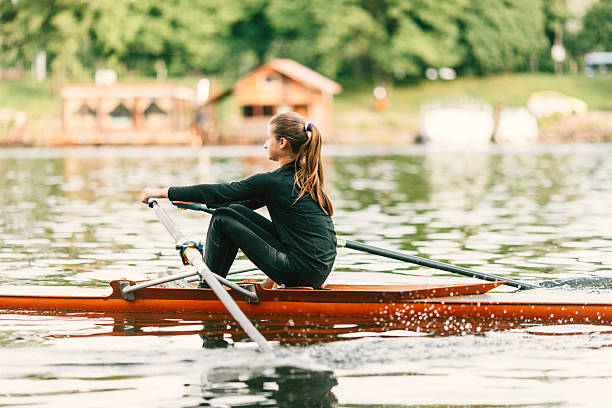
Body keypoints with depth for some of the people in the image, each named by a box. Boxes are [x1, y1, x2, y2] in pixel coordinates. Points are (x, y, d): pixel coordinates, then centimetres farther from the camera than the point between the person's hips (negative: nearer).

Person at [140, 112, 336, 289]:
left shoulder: (272, 181, -13)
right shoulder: (307, 176, 12)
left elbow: (217, 192, -7)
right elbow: (251, 202, 24)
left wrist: (162, 192, 1)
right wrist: (199, 203, 27)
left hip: (303, 272, -9)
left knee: (222, 219, -1)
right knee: (236, 210, 14)